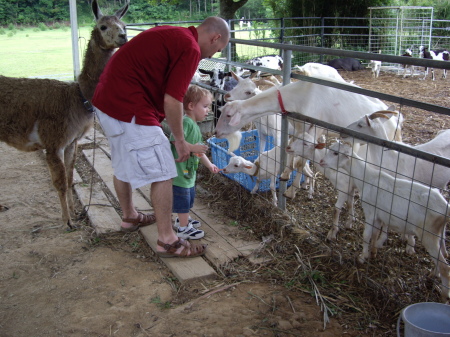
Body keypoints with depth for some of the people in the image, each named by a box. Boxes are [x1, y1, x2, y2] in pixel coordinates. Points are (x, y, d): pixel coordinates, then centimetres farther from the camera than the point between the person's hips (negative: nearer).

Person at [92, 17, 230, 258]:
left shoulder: (172, 35, 15)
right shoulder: (190, 48, -13)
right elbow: (172, 101, -18)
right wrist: (180, 140, -4)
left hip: (106, 99, 11)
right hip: (130, 109, -11)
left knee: (123, 164, 25)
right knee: (163, 173, -3)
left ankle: (129, 217, 45)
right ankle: (167, 241, 7)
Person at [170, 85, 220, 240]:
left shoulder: (195, 126, 12)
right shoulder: (185, 122, -21)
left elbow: (198, 150, 20)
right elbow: (176, 141, -32)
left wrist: (209, 164, 18)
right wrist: (192, 147, -32)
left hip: (189, 171, 10)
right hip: (180, 171, -10)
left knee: (189, 197, 23)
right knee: (183, 199, 2)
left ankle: (182, 220, 41)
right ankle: (183, 228, 15)